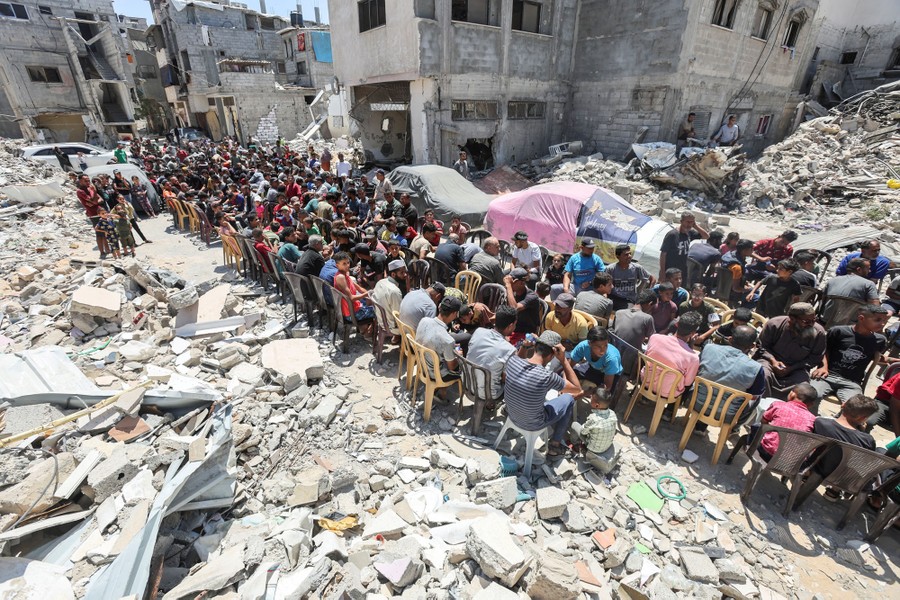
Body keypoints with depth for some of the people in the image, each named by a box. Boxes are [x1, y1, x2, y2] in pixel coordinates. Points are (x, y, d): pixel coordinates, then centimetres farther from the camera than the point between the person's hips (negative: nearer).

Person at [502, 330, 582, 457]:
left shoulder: (512, 360, -21)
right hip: (533, 425, -4)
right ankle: (555, 445, 29)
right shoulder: (547, 377, -34)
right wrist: (563, 360, -22)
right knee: (568, 399, 18)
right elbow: (577, 389, -15)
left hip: (511, 415, 5)